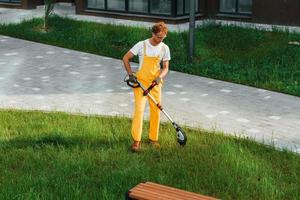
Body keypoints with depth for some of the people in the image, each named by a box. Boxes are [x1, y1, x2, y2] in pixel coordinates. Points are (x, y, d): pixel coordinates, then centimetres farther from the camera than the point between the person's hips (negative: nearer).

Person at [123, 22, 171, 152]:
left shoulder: (164, 48, 1)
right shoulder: (141, 45, -9)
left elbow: (165, 67, 4)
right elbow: (125, 58, -2)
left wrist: (160, 77, -16)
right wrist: (130, 74, -10)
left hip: (155, 83, 4)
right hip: (140, 82, -4)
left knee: (156, 110, 5)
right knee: (139, 109, -12)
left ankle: (153, 138, 19)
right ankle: (136, 140, -8)